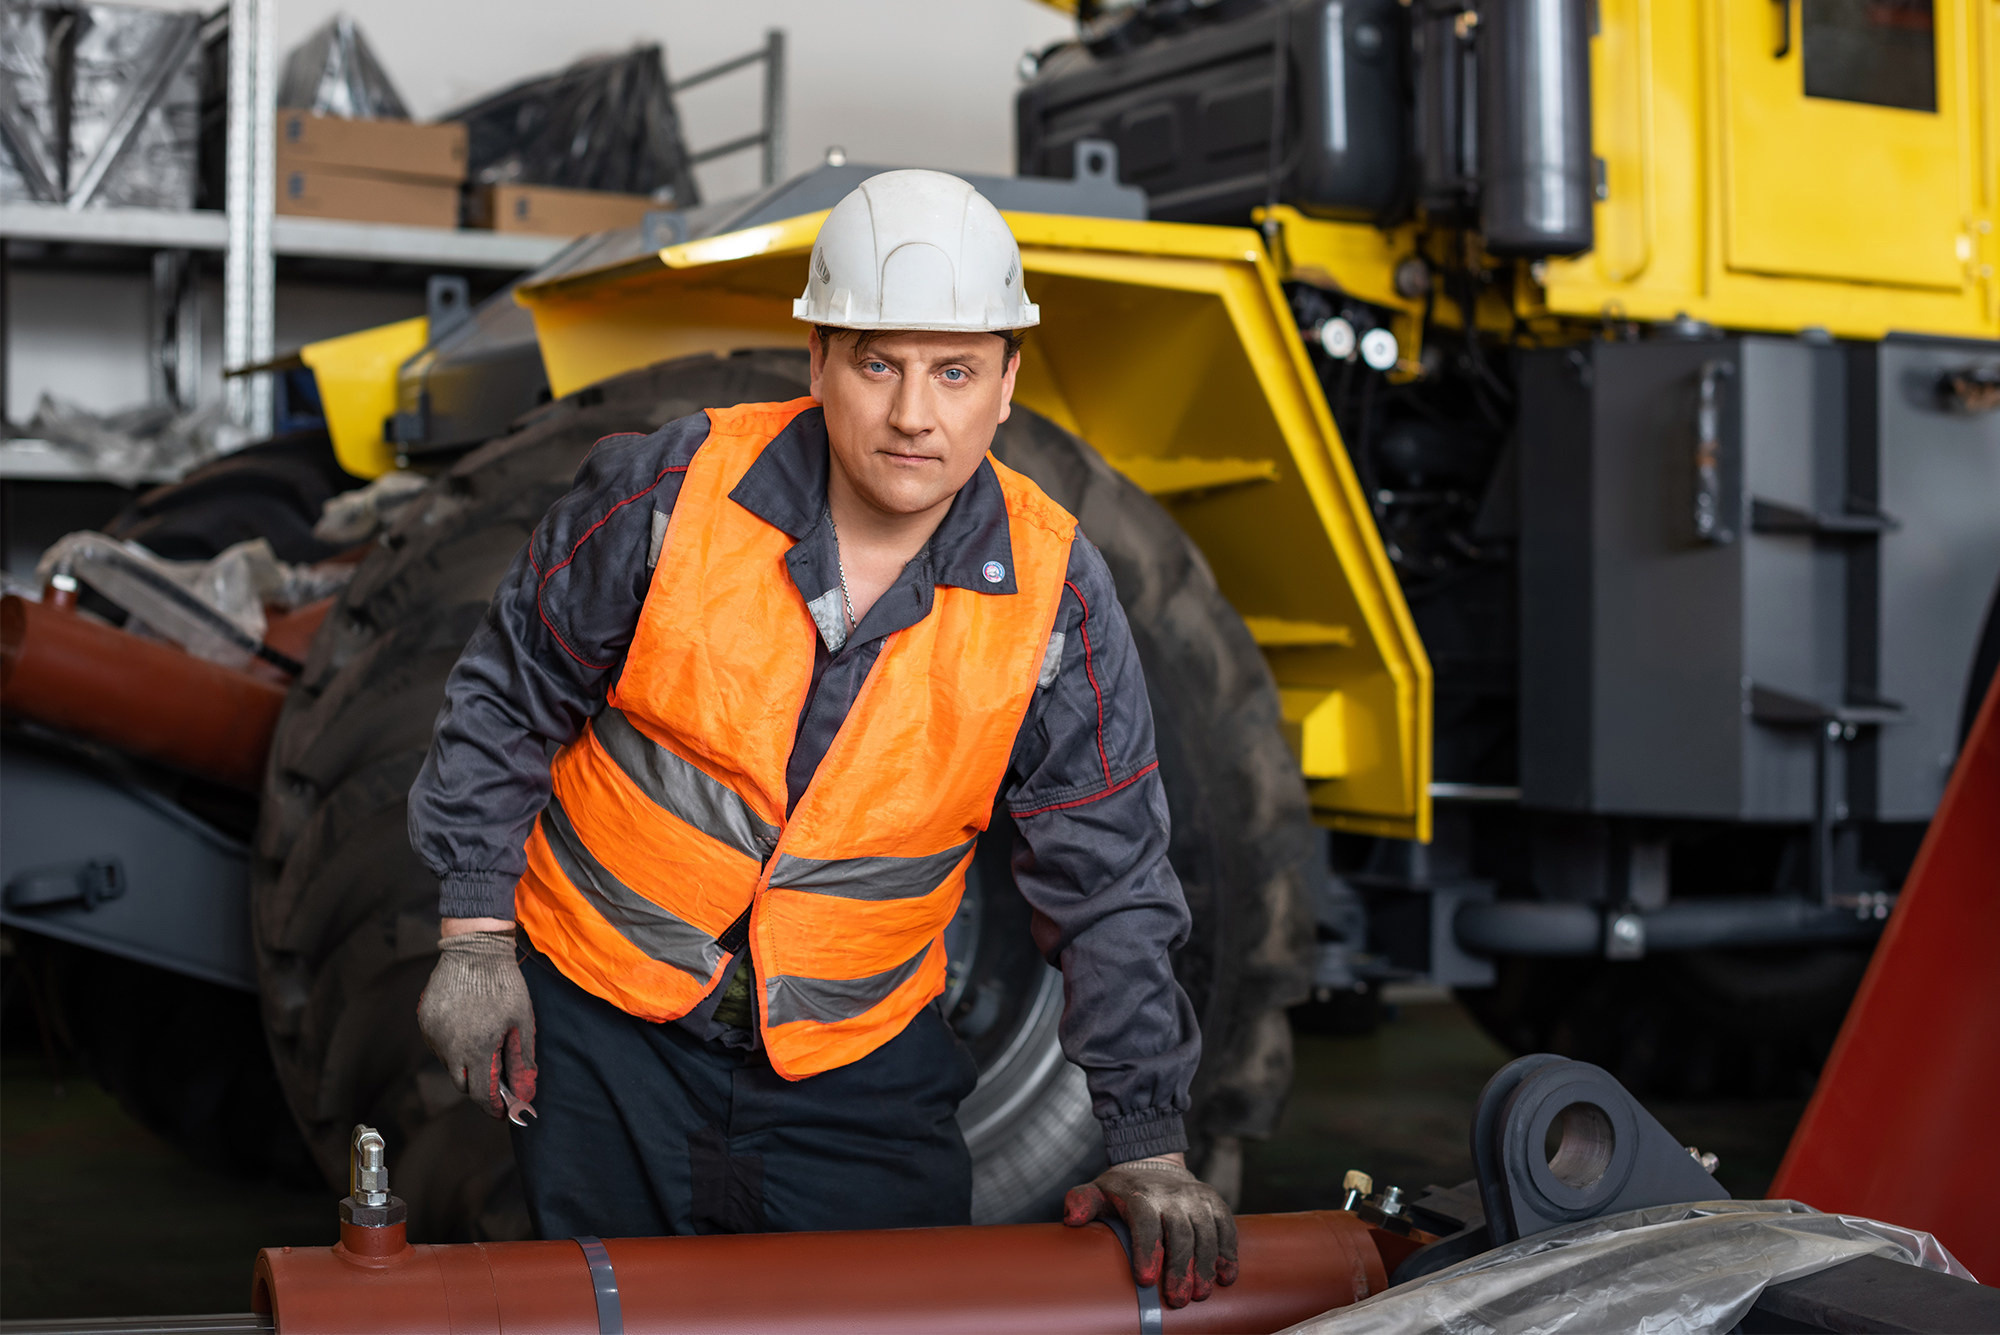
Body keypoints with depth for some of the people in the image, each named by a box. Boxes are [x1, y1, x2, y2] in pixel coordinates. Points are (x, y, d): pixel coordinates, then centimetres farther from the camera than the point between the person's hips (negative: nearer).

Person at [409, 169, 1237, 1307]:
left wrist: (1153, 1147, -7)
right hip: (603, 1014, -1)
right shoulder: (667, 491, -14)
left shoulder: (1057, 599, -11)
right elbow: (510, 698, -1)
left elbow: (1108, 884, -5)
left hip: (859, 1061, 1)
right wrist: (476, 935, -1)